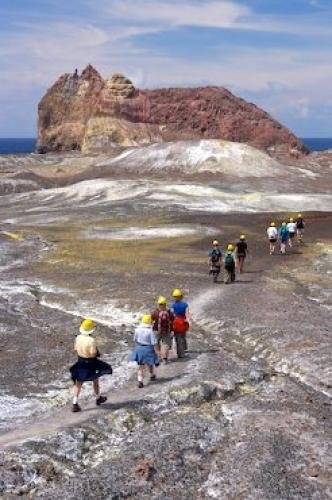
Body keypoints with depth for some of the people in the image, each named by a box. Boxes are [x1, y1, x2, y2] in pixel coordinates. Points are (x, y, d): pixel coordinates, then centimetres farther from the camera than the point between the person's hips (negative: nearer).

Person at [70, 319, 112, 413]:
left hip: (80, 363, 5)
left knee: (78, 383, 9)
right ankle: (98, 398, 39)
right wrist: (97, 352, -7)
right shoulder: (91, 340, -26)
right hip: (90, 363, -5)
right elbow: (93, 353, -27)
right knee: (95, 380, 20)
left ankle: (75, 404, 5)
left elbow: (75, 349, 5)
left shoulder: (78, 338, -6)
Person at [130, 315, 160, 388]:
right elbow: (154, 343, -18)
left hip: (139, 349, 2)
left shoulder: (137, 330, -6)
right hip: (148, 349, -2)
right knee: (150, 364, 23)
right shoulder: (150, 331, -19)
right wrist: (157, 352, -11)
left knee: (141, 366, 7)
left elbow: (135, 340, 7)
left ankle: (140, 381, -7)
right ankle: (152, 376, 47)